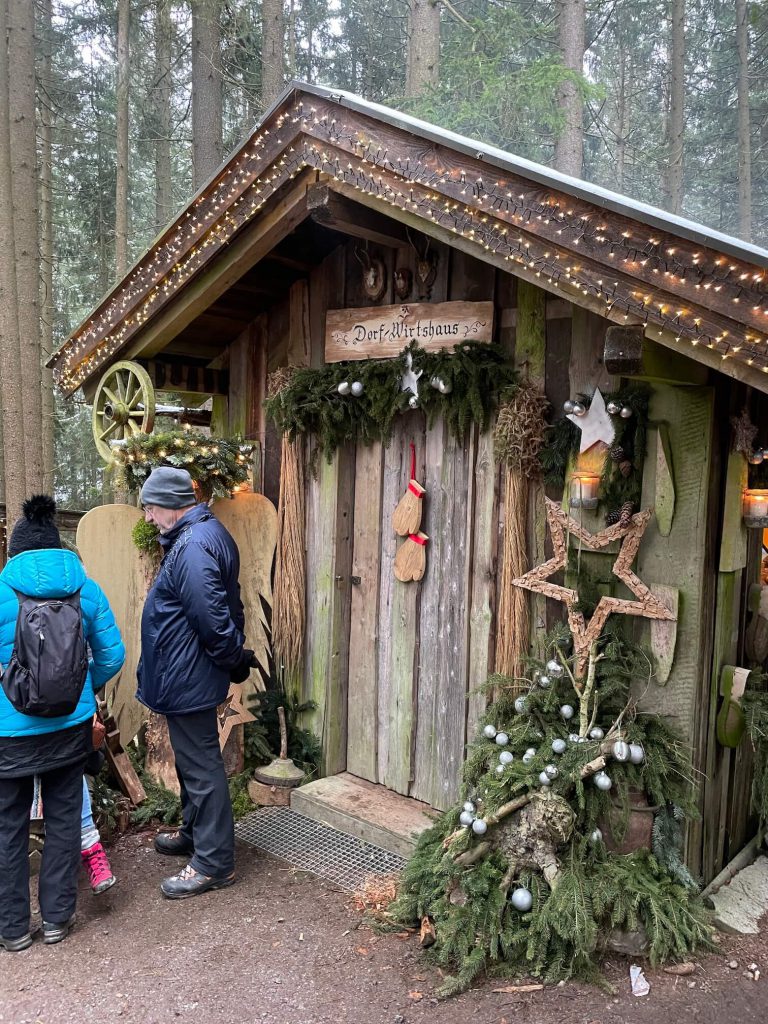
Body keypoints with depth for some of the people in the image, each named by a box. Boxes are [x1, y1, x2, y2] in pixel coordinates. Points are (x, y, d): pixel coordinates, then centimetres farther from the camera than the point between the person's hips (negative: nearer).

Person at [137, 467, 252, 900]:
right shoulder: (207, 532, 10)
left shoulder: (192, 547, -25)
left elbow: (213, 616, -28)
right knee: (194, 761, 23)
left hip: (188, 680, -11)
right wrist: (235, 657, 18)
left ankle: (214, 863, 12)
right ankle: (195, 834, 40)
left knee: (202, 767, 0)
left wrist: (234, 659, -14)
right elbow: (226, 607, 16)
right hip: (190, 676, 11)